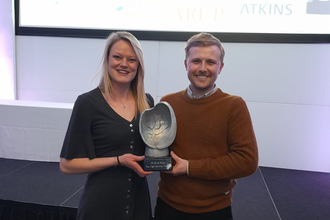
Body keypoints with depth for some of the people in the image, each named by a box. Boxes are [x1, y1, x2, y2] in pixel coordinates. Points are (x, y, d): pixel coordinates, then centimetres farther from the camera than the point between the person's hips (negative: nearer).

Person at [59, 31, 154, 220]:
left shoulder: (147, 102, 0)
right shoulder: (87, 103, -13)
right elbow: (68, 164, -10)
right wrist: (118, 161, -18)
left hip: (139, 199, 4)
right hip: (101, 203, -4)